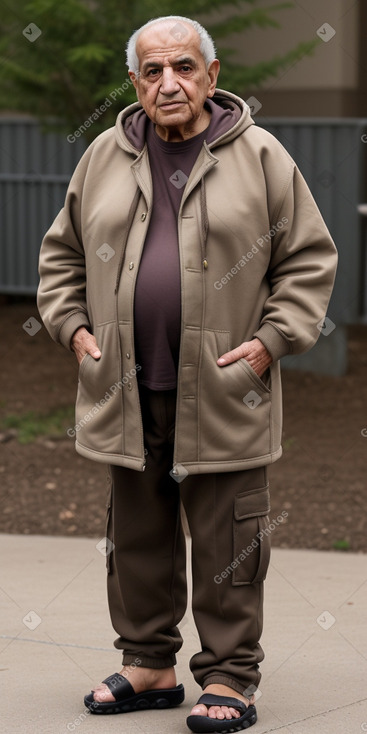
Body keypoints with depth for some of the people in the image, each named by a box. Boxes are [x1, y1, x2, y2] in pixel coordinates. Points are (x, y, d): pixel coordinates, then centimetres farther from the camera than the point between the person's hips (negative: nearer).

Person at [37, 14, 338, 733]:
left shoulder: (260, 157, 0)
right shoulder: (103, 158, 9)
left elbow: (309, 258, 2)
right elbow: (62, 253, 20)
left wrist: (270, 340, -7)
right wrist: (74, 327, 6)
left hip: (222, 396, -3)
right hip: (128, 393, 4)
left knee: (227, 545, 0)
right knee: (136, 538, 12)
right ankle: (148, 666, 25)